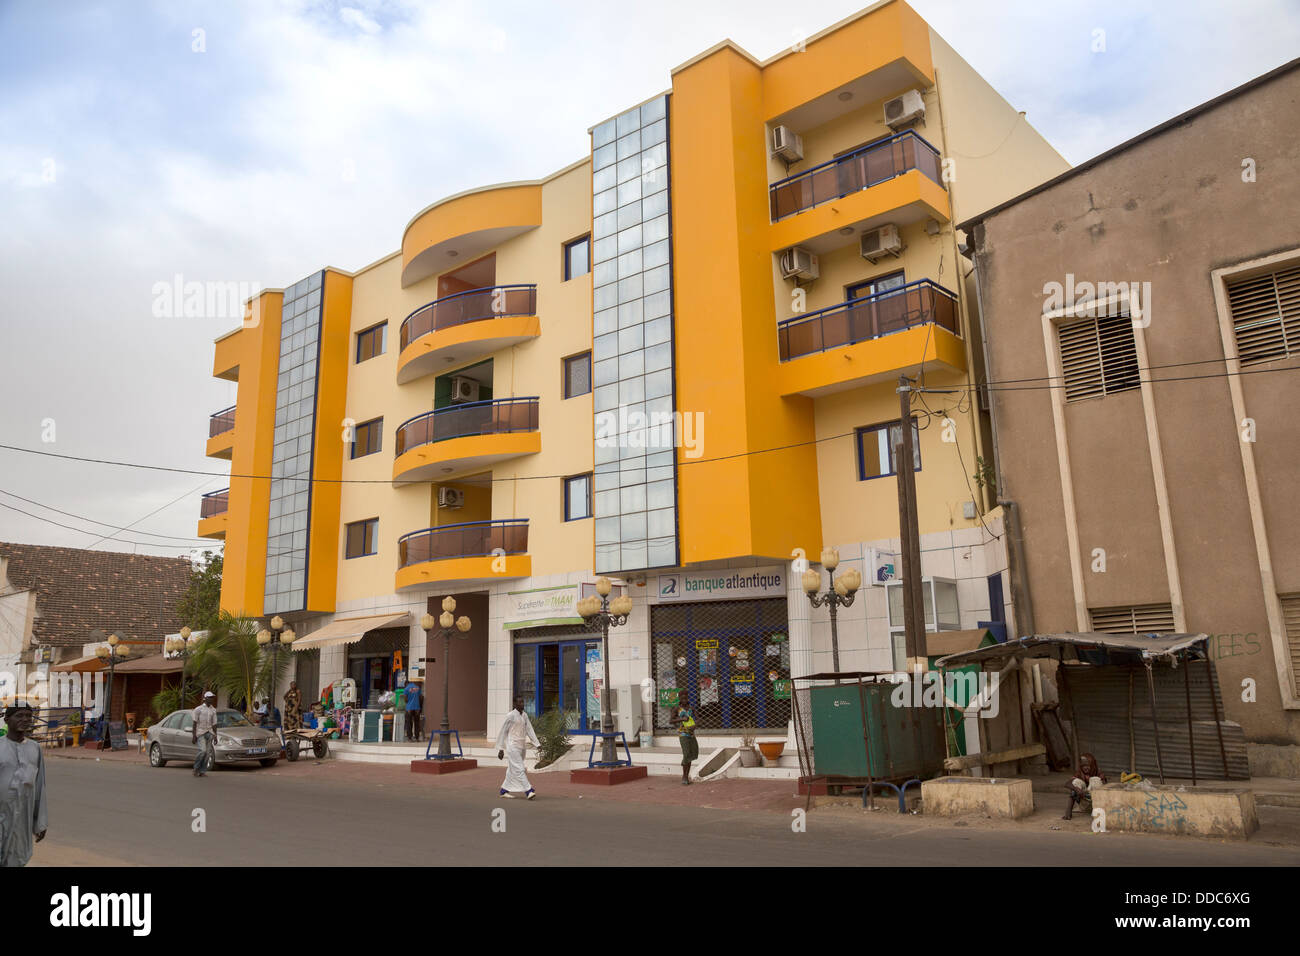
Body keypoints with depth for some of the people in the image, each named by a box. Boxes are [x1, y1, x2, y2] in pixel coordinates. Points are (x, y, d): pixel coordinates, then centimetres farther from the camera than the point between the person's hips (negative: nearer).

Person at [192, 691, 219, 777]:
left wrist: (215, 736, 8)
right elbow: (195, 723, -3)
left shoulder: (213, 710, 12)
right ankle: (196, 768, 2)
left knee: (208, 752, -2)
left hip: (209, 733, 5)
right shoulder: (198, 709, -1)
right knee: (202, 750, -18)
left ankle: (202, 771, 5)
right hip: (200, 732, -4)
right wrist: (194, 735, -9)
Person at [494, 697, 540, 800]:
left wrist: (537, 744, -3)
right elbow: (503, 732, -6)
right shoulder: (510, 716, -10)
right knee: (519, 769, -10)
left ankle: (504, 790, 22)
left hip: (522, 746, 7)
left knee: (512, 770, 12)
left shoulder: (524, 715, 9)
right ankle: (528, 791, -14)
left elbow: (529, 730, 6)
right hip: (513, 746, -7)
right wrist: (501, 748, -6)